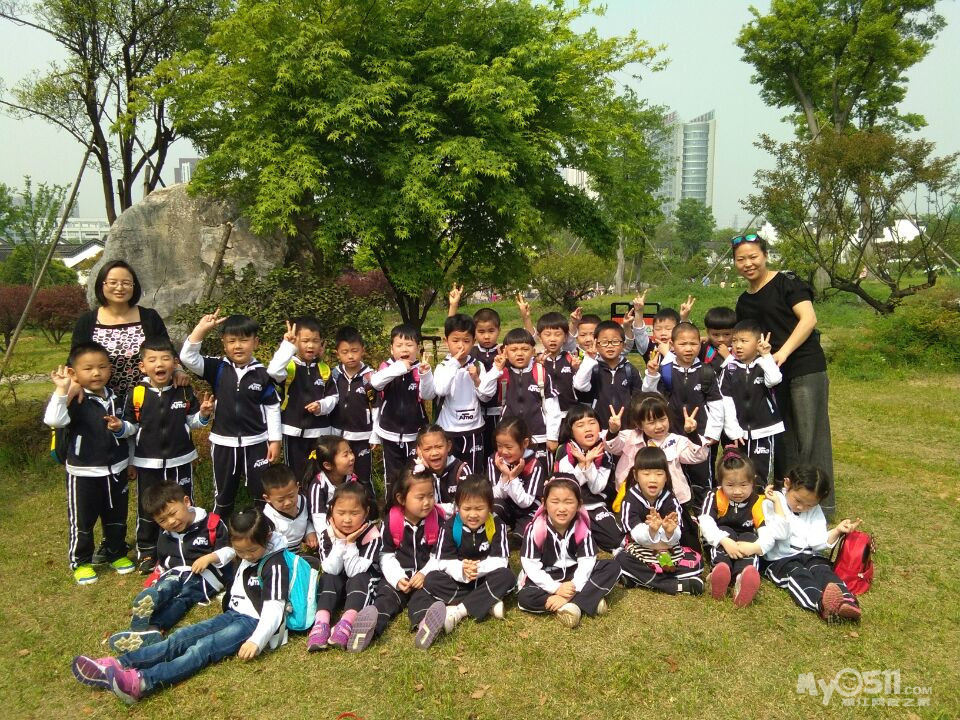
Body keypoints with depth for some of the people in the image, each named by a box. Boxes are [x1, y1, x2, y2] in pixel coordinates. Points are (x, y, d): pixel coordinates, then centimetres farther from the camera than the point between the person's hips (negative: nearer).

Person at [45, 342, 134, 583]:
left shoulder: (114, 397, 2)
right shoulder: (74, 401, -16)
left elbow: (126, 427, 19)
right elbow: (52, 420, -37)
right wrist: (61, 390, -42)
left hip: (116, 469, 5)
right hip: (84, 473, -5)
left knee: (116, 517, 18)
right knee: (82, 521, 8)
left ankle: (116, 553, 36)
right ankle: (80, 562, 26)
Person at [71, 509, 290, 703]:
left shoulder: (275, 565, -17)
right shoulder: (247, 557, 11)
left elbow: (274, 609, -23)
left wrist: (256, 641, -32)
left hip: (255, 623, -9)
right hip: (234, 614, 9)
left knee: (203, 648, -29)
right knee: (180, 638, -7)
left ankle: (143, 682, -47)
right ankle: (115, 666, -18)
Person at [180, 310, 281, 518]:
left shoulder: (262, 374, -7)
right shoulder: (218, 369, -4)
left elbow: (272, 408, -1)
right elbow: (187, 358, -17)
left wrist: (275, 440, -2)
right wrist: (201, 329, -24)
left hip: (256, 442, -1)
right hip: (224, 442, 1)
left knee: (262, 493, 8)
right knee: (223, 494, 17)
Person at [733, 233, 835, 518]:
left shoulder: (785, 282, -4)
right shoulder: (744, 301, 15)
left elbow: (809, 318, -14)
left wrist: (783, 352, -22)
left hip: (804, 368, -7)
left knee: (810, 436, -3)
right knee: (781, 438, 11)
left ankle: (822, 503, 8)